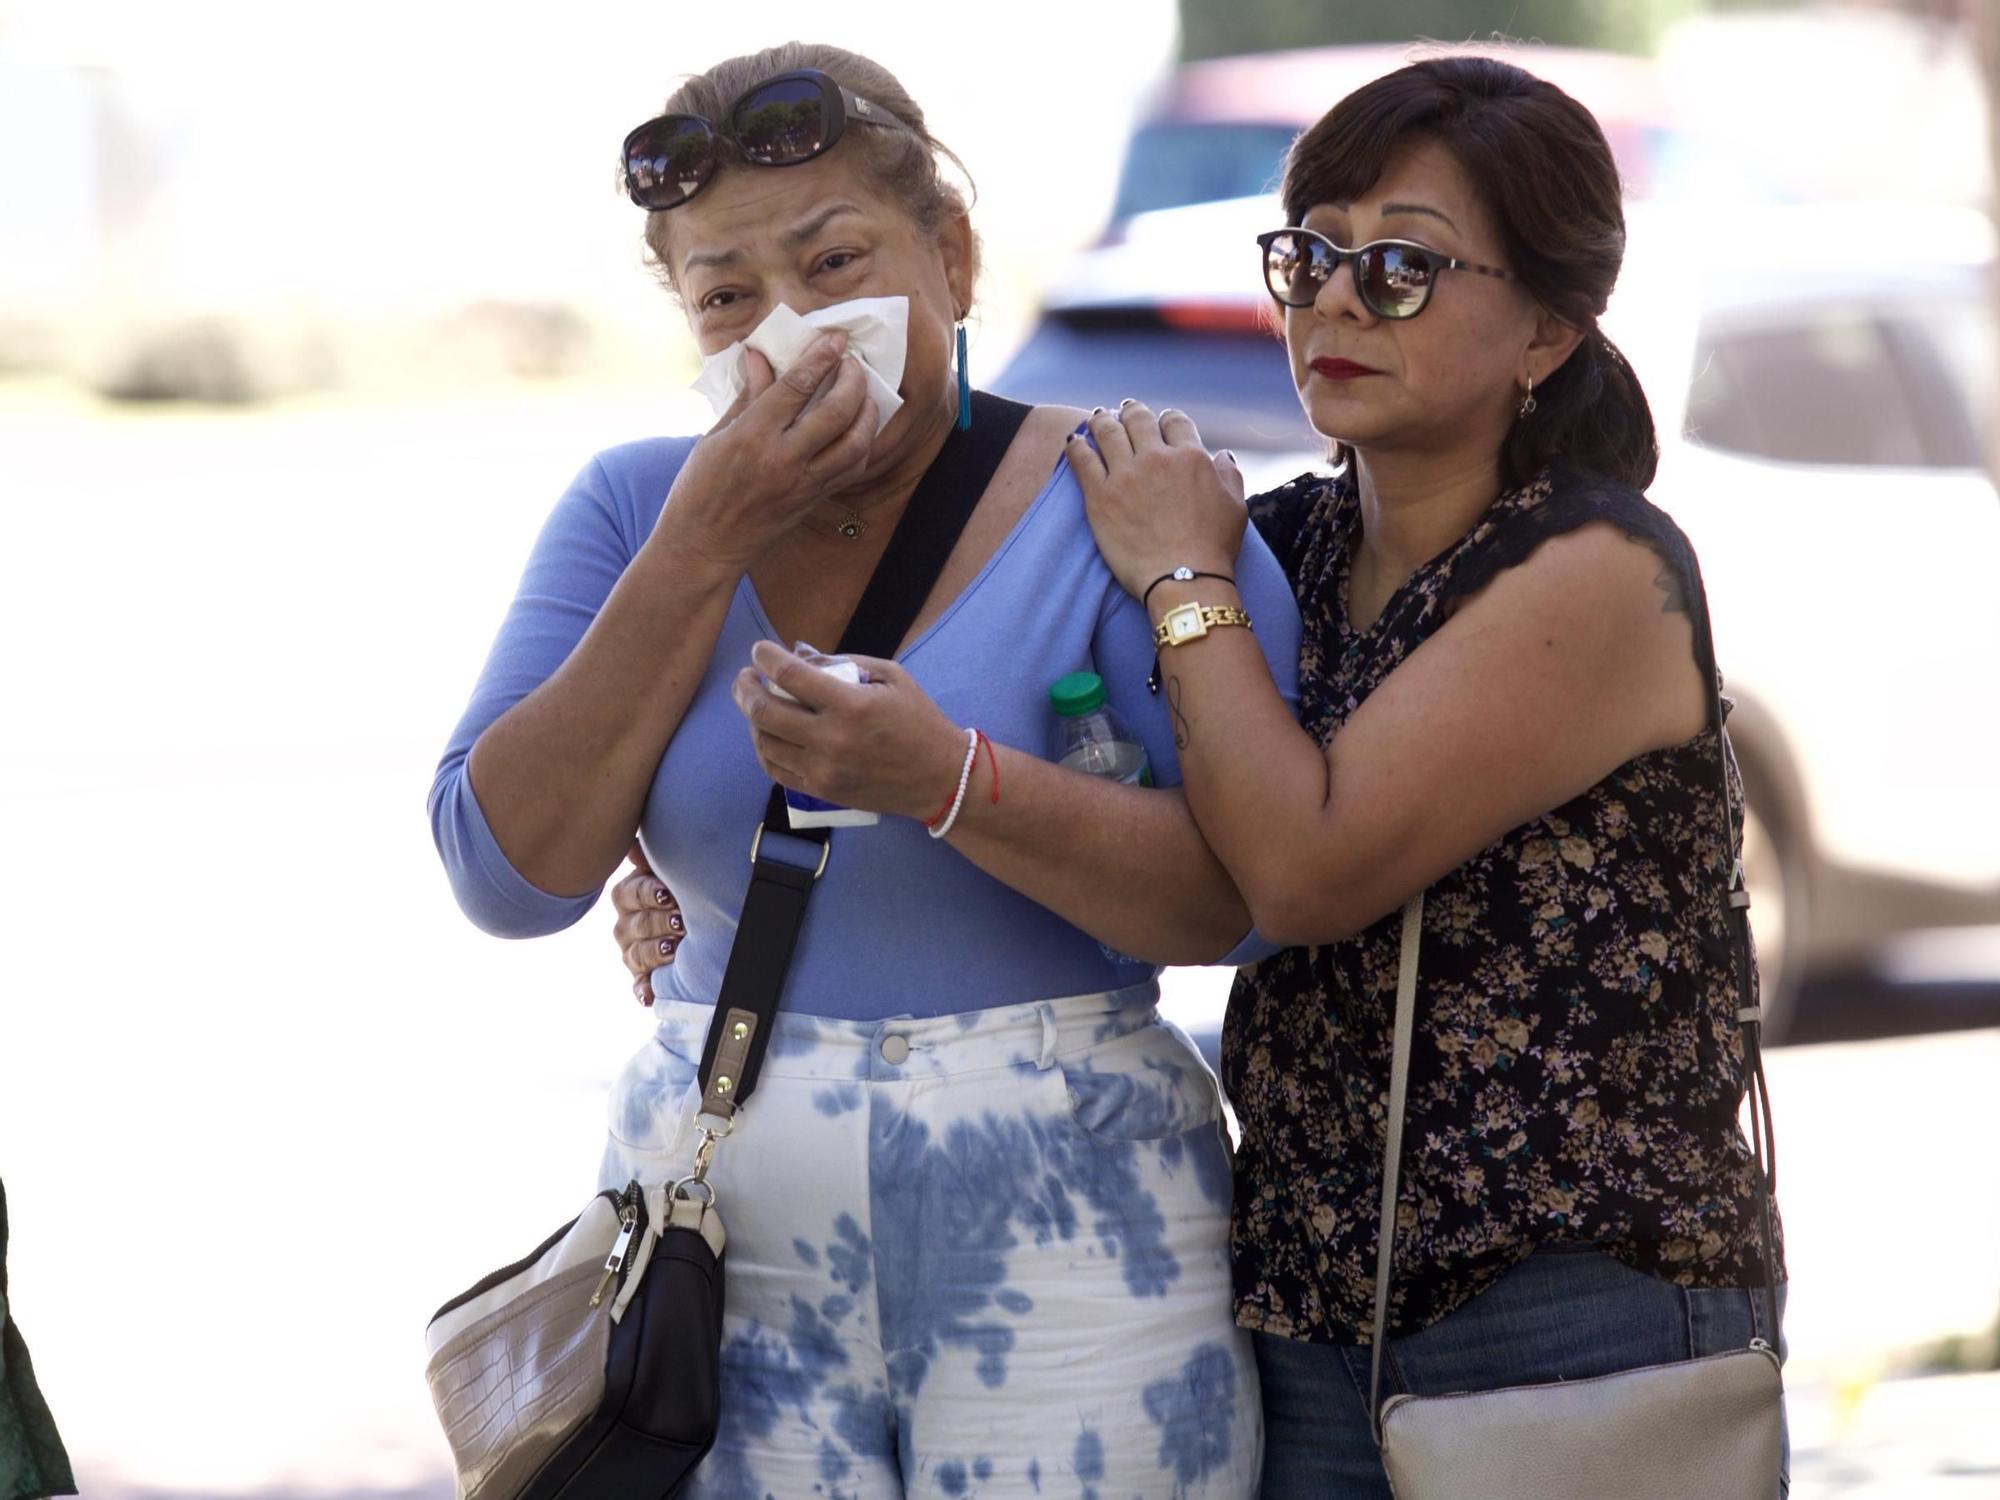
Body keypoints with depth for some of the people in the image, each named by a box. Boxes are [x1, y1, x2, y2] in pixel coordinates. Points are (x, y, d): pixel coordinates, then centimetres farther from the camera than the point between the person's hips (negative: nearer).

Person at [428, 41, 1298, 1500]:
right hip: (718, 1234, 3)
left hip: (1063, 1249, -3)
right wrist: (706, 548, -11)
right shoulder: (637, 510, 5)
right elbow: (506, 874, -5)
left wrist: (945, 781, -26)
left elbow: (1252, 898, -12)